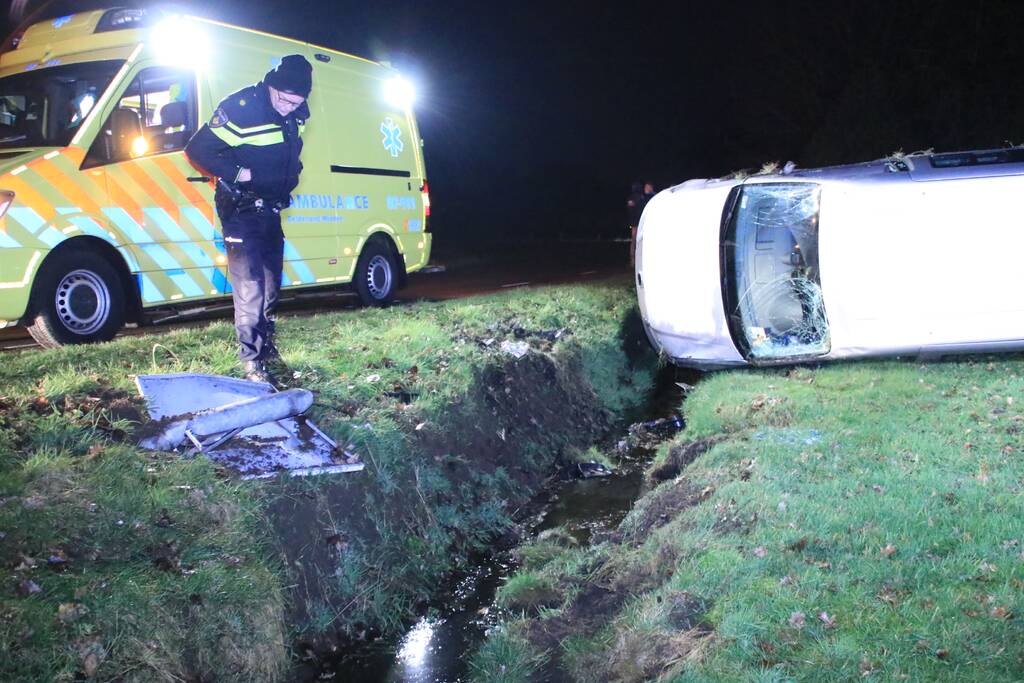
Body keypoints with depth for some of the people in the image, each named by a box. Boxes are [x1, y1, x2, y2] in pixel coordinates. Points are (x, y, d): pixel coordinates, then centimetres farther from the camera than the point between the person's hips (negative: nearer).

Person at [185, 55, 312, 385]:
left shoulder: (297, 114, 1)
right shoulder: (240, 108, -21)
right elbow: (197, 149, -20)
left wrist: (291, 174, 6)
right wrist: (238, 174, -24)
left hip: (271, 209, 7)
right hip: (241, 210, -7)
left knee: (271, 283, 16)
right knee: (249, 286, -11)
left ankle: (265, 343, 33)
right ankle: (252, 360, -5)